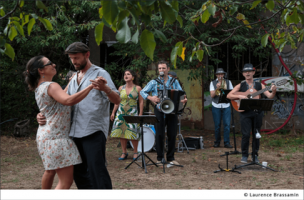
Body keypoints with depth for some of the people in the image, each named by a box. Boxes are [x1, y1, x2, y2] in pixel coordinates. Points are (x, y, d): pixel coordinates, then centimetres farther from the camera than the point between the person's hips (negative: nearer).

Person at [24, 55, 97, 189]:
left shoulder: (39, 88, 12)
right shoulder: (51, 86, -18)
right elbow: (68, 101, -37)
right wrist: (91, 86, -35)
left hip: (45, 136, 11)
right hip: (56, 138, -11)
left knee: (50, 170, 31)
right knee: (66, 181, -11)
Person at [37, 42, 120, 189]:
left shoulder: (100, 74, 0)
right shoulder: (74, 79, 21)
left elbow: (117, 100, -10)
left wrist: (105, 88, -31)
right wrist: (44, 115, 5)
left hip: (93, 132, -7)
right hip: (75, 133, 8)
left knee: (96, 170, -13)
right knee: (78, 172, 10)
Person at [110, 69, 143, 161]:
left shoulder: (137, 88, 1)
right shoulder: (121, 88, 9)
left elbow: (141, 102, 1)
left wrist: (140, 114, -5)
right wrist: (113, 112, 7)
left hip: (132, 114, -3)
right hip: (121, 113, 3)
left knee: (133, 133, -6)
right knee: (121, 132, 0)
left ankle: (135, 152, 10)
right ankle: (124, 153, 10)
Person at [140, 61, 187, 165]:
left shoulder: (174, 82, 9)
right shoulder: (154, 82, 4)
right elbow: (142, 92, 4)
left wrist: (183, 99, -15)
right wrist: (151, 98, -13)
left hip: (172, 111, 2)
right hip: (159, 111, -2)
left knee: (172, 135, 3)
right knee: (159, 135, -4)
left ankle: (171, 157, 14)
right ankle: (160, 158, 6)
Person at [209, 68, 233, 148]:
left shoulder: (228, 82, 11)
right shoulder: (213, 83, 6)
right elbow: (212, 95, -3)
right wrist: (217, 88, -19)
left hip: (226, 106, 1)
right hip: (216, 106, 0)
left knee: (227, 124, -7)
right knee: (217, 125, 2)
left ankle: (226, 142, -2)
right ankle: (217, 142, 14)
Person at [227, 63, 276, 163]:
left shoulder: (259, 85, 9)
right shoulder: (240, 86, 6)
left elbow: (270, 96, 2)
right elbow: (229, 96, -1)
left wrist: (274, 91, -19)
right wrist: (239, 96, -15)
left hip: (257, 112, 2)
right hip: (245, 113, -2)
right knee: (246, 134, -6)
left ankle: (255, 155, 18)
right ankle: (244, 155, 7)